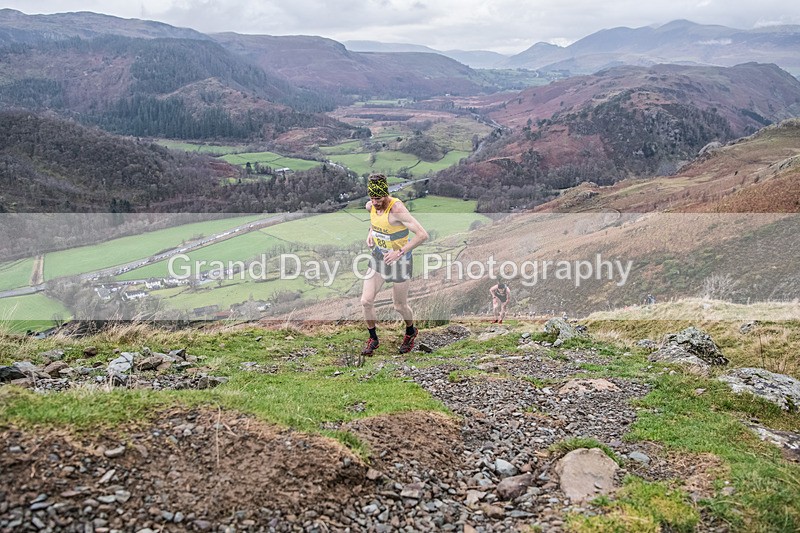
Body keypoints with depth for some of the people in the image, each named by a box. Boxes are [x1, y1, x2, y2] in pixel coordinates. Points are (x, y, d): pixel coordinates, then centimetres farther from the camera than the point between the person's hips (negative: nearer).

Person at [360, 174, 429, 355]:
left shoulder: (397, 209, -29)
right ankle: (373, 339, 22)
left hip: (400, 260, -6)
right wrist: (371, 232, 4)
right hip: (378, 257, 6)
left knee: (400, 306, 10)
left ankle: (411, 332, 41)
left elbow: (423, 235, -34)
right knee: (366, 301, 0)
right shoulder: (370, 206, -7)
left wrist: (399, 252, -32)